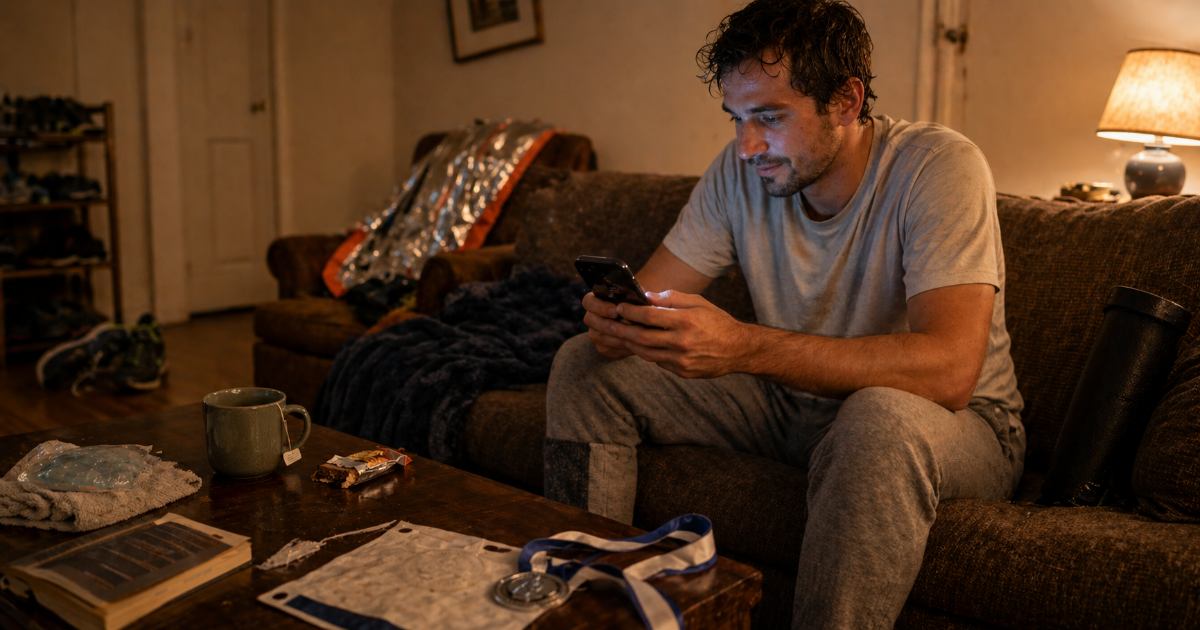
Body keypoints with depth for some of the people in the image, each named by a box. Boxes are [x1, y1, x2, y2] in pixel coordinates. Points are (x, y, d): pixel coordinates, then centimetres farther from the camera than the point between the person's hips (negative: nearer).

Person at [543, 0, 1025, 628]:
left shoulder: (939, 167, -22)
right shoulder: (741, 170, -6)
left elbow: (949, 370, -34)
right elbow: (648, 294, -3)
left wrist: (744, 347, -43)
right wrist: (613, 316, -29)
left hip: (955, 422, -5)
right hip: (795, 404, 5)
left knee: (880, 421, -42)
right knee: (584, 365, -3)